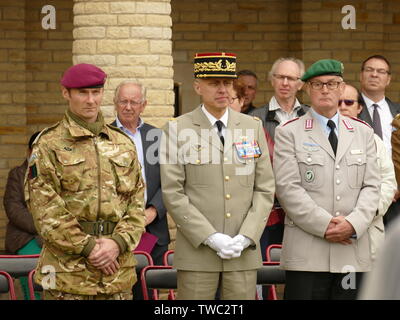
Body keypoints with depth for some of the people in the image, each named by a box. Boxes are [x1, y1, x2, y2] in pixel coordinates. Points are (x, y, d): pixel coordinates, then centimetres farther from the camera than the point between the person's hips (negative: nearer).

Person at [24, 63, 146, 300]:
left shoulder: (124, 144, 14)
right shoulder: (49, 145, 0)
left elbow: (136, 203, 9)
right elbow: (45, 209, -8)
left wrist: (118, 242, -8)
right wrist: (88, 248, -13)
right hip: (68, 272, -4)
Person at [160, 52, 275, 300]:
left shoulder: (253, 127, 10)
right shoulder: (177, 130, 0)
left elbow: (265, 189, 7)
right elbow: (173, 193, -5)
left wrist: (246, 238, -6)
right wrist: (211, 238, -12)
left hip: (244, 251, 2)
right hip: (197, 251, -2)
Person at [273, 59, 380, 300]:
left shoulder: (363, 133, 15)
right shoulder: (289, 133, 4)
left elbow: (371, 186, 8)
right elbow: (288, 188, -6)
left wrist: (353, 224, -9)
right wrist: (325, 225, -13)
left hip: (353, 250, 3)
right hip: (307, 252, -3)